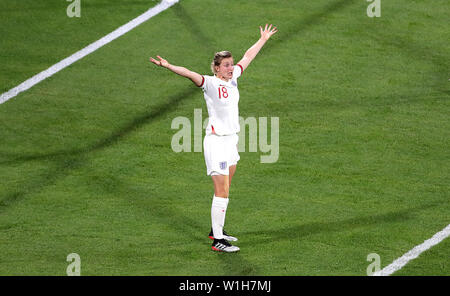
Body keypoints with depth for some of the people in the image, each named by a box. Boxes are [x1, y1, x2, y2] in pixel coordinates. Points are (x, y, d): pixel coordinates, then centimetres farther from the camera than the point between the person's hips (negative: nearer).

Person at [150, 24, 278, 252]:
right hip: (216, 141, -8)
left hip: (231, 139, 8)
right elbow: (189, 74, -32)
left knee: (224, 190, 17)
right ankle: (217, 241, -7)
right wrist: (168, 66, -49)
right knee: (222, 192, -10)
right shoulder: (210, 83, -14)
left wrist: (263, 39, 38)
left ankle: (217, 230, 31)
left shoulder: (232, 78, 7)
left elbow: (247, 58, 24)